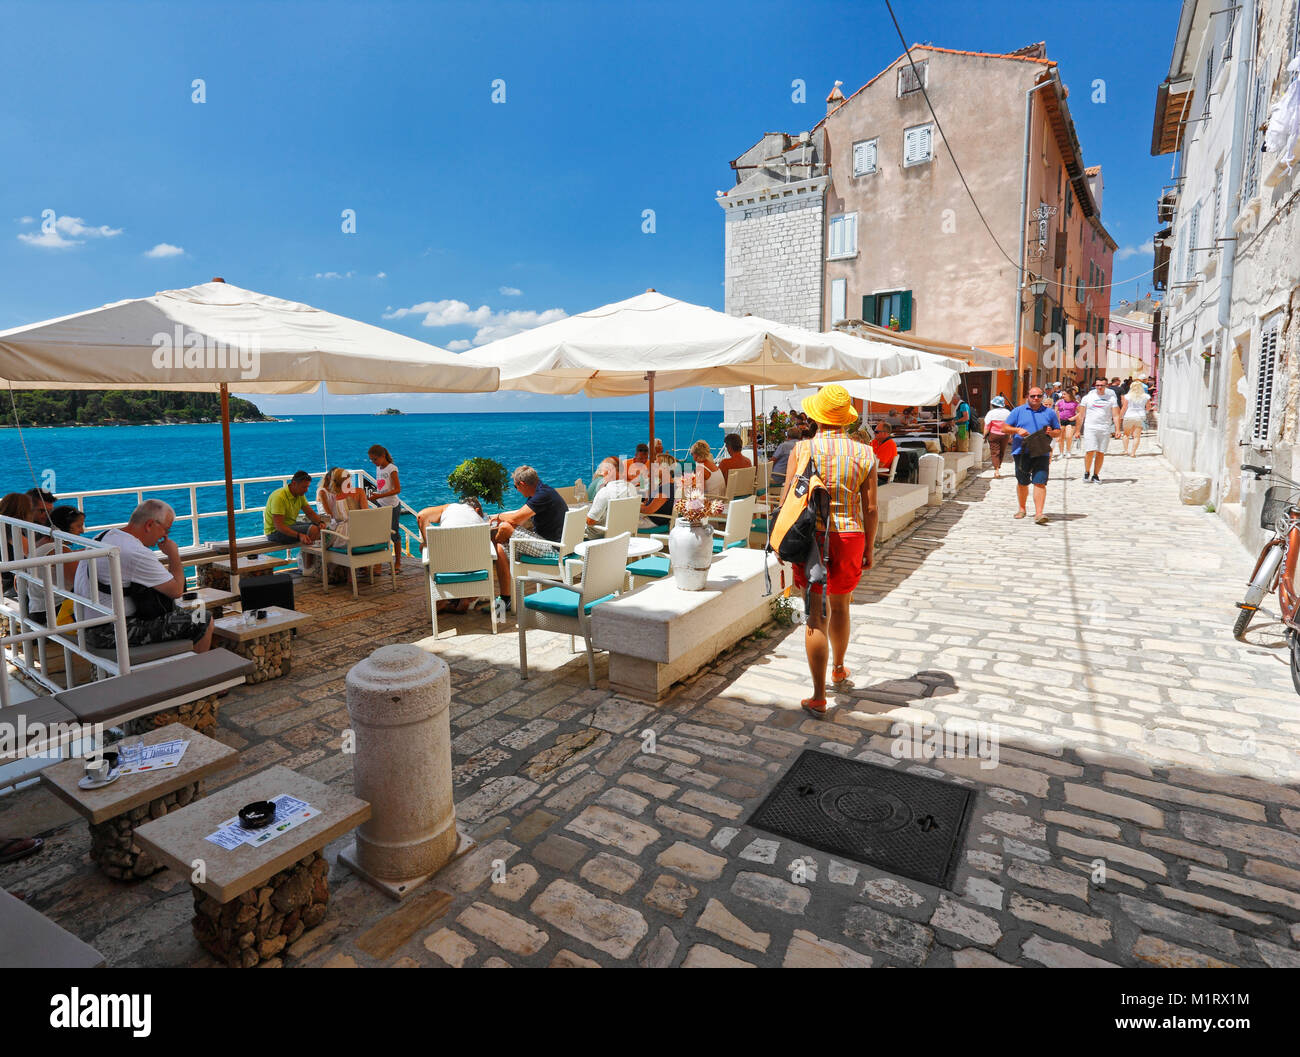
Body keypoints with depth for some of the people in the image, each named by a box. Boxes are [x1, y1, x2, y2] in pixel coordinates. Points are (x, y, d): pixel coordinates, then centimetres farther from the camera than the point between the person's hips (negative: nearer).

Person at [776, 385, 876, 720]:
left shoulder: (803, 449, -5)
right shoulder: (864, 454, 0)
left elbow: (786, 499, -5)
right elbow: (870, 508, 0)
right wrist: (870, 547, 11)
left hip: (811, 538, -2)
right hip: (849, 538, 3)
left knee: (815, 616, 2)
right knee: (840, 607, 23)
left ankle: (818, 698, 5)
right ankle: (838, 668, 46)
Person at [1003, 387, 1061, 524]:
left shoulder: (1050, 413, 13)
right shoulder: (1018, 411, 10)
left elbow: (1059, 431, 17)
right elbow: (1004, 428, 7)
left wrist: (1051, 432, -5)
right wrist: (1017, 430, -11)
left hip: (1041, 453, 0)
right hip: (1022, 452, 0)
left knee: (1040, 483, -11)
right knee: (1022, 483, 10)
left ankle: (1038, 514, -15)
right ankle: (1022, 509, 29)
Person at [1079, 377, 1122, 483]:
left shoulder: (1111, 398, 8)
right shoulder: (1087, 398, 7)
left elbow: (1115, 415, 6)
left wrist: (1117, 429, -5)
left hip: (1105, 429, 1)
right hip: (1090, 428, -1)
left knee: (1100, 453, 1)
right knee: (1090, 451, -12)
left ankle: (1095, 475, 10)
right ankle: (1087, 472, 7)